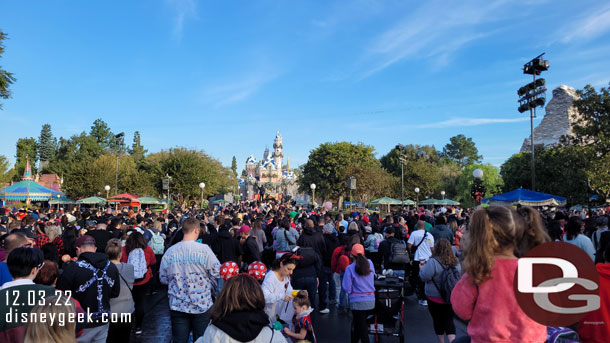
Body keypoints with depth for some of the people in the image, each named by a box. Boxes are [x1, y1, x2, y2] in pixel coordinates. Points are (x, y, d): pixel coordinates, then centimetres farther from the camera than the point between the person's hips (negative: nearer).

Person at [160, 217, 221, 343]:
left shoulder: (170, 251, -4)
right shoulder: (204, 249, -14)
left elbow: (163, 278, 6)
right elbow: (217, 274, -9)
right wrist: (208, 288, 9)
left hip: (177, 306, 3)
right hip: (202, 304, -2)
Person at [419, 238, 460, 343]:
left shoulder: (433, 262, -20)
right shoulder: (455, 262, -2)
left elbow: (424, 276, -20)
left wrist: (422, 268, -2)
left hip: (435, 298, -4)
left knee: (438, 320, 12)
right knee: (449, 320, 10)